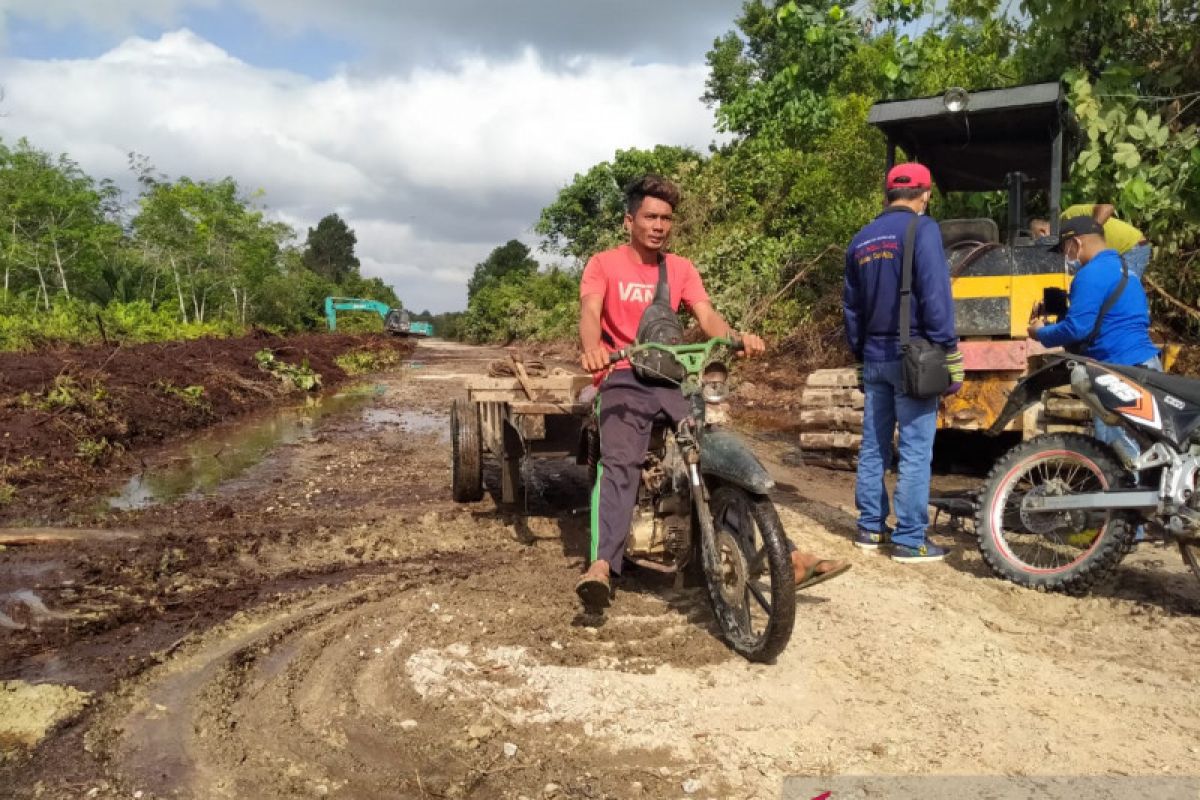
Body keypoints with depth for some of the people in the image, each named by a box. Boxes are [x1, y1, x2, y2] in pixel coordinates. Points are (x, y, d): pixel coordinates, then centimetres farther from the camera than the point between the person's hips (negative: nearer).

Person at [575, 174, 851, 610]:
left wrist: (737, 336, -21)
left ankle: (789, 557, -6)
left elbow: (707, 316, 2)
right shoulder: (603, 264, 8)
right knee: (619, 465, -28)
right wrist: (592, 348, -35)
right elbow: (590, 312, -11)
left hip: (675, 378, 4)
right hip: (624, 378, -3)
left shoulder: (681, 268, 17)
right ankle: (601, 566, -41)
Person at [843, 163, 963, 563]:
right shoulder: (922, 229, -7)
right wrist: (951, 357, -12)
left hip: (874, 356, 7)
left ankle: (870, 527, 20)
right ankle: (909, 540, 1)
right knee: (915, 451, -2)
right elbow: (935, 296, -15)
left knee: (873, 447, 12)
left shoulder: (860, 240, 13)